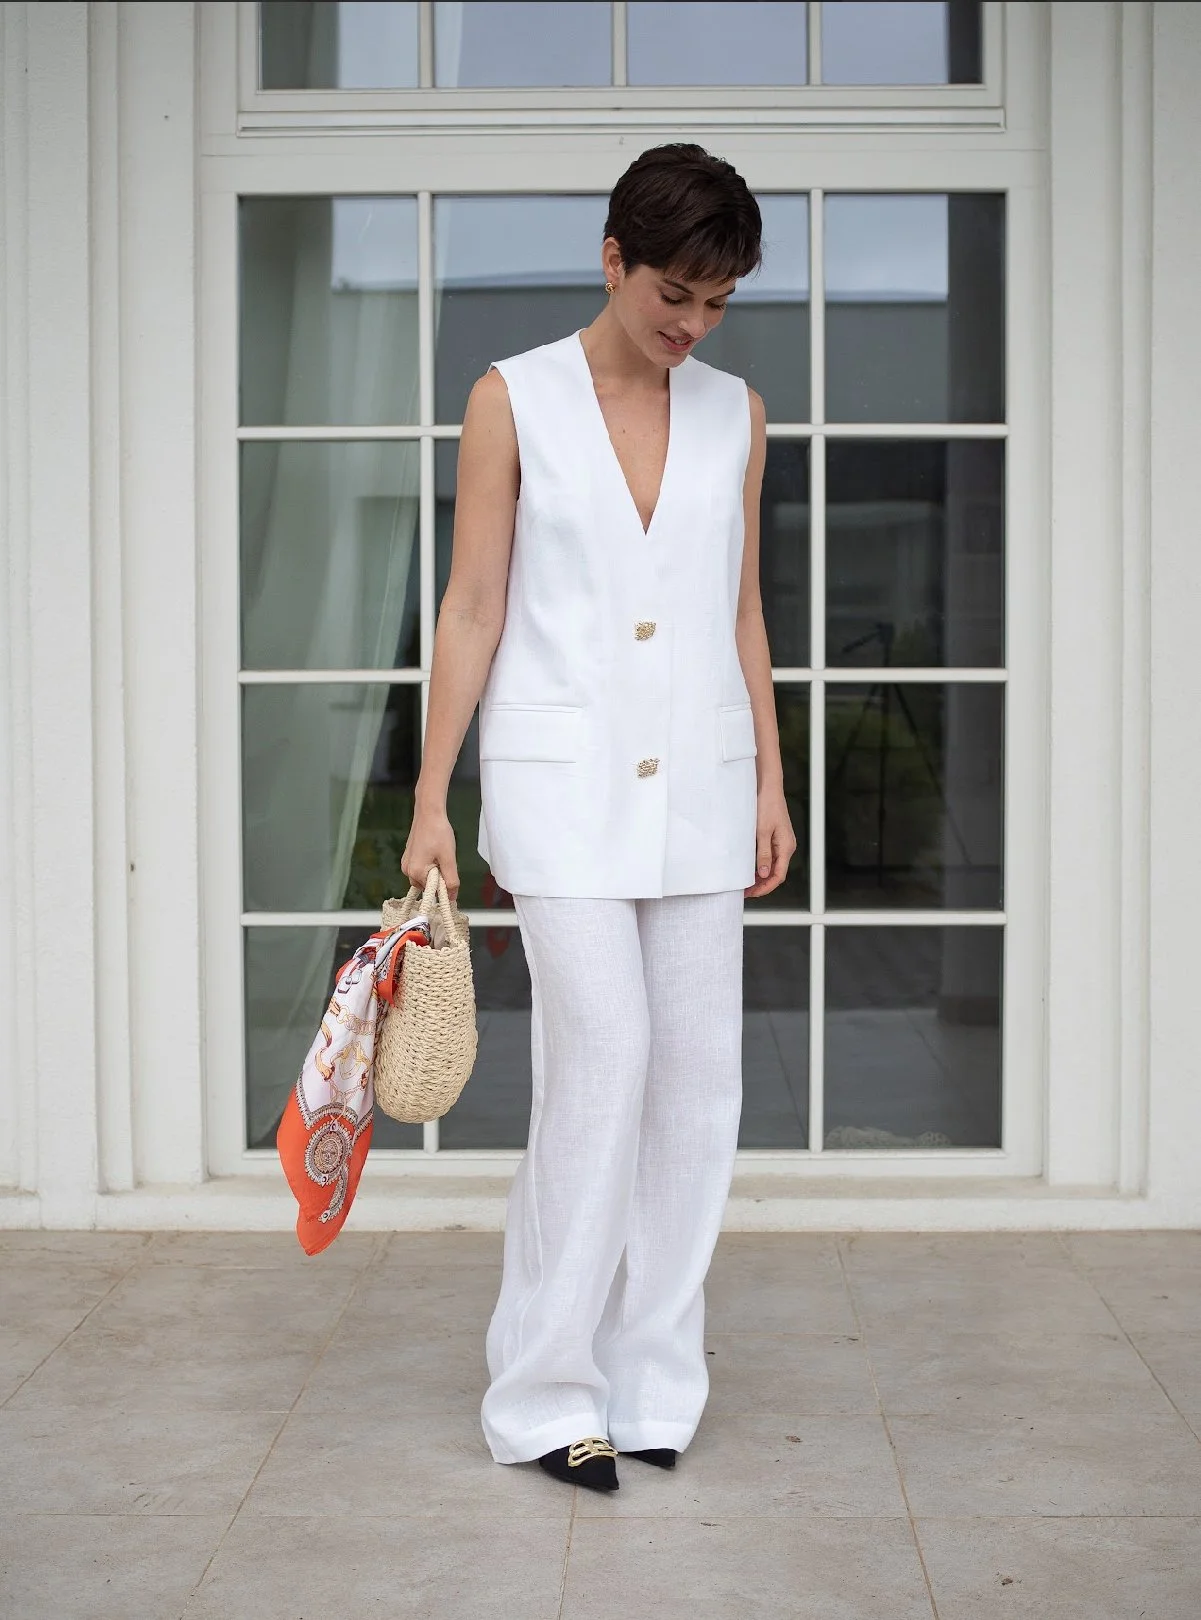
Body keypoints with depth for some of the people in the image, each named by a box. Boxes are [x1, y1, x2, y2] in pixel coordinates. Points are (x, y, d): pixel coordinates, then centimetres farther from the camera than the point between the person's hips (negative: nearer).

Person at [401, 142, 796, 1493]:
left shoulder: (735, 415, 10)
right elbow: (470, 607, -1)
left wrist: (771, 782, 13)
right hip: (562, 775, -4)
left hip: (697, 780, 4)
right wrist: (431, 800, -4)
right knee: (602, 1061, -10)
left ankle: (650, 1380, 16)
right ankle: (545, 1394, 4)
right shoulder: (514, 400, -1)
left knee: (697, 1074, 3)